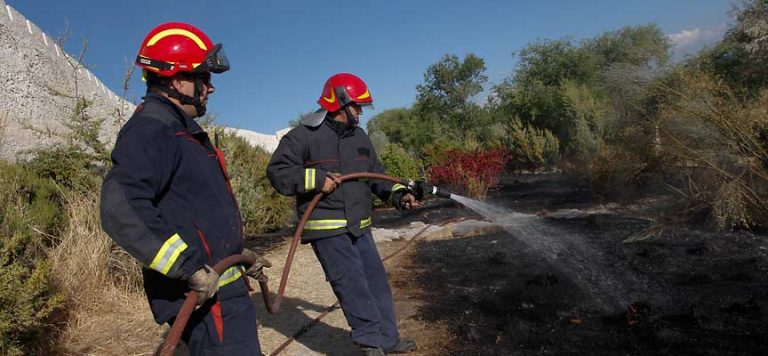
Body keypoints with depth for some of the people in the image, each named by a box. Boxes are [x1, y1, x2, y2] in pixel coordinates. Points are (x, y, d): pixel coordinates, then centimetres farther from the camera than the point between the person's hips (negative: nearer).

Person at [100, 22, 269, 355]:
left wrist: (237, 252, 22)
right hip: (203, 295, -10)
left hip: (224, 287, 10)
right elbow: (120, 209, -30)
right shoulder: (150, 130, -16)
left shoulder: (181, 130, 18)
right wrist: (190, 267, -28)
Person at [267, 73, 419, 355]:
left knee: (376, 281, 12)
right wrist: (315, 179, -20)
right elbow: (277, 172, -10)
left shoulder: (360, 137, 14)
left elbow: (376, 174, 19)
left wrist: (398, 194, 3)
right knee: (353, 285, -7)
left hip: (359, 227, 8)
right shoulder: (304, 136, -9)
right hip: (327, 229, -8)